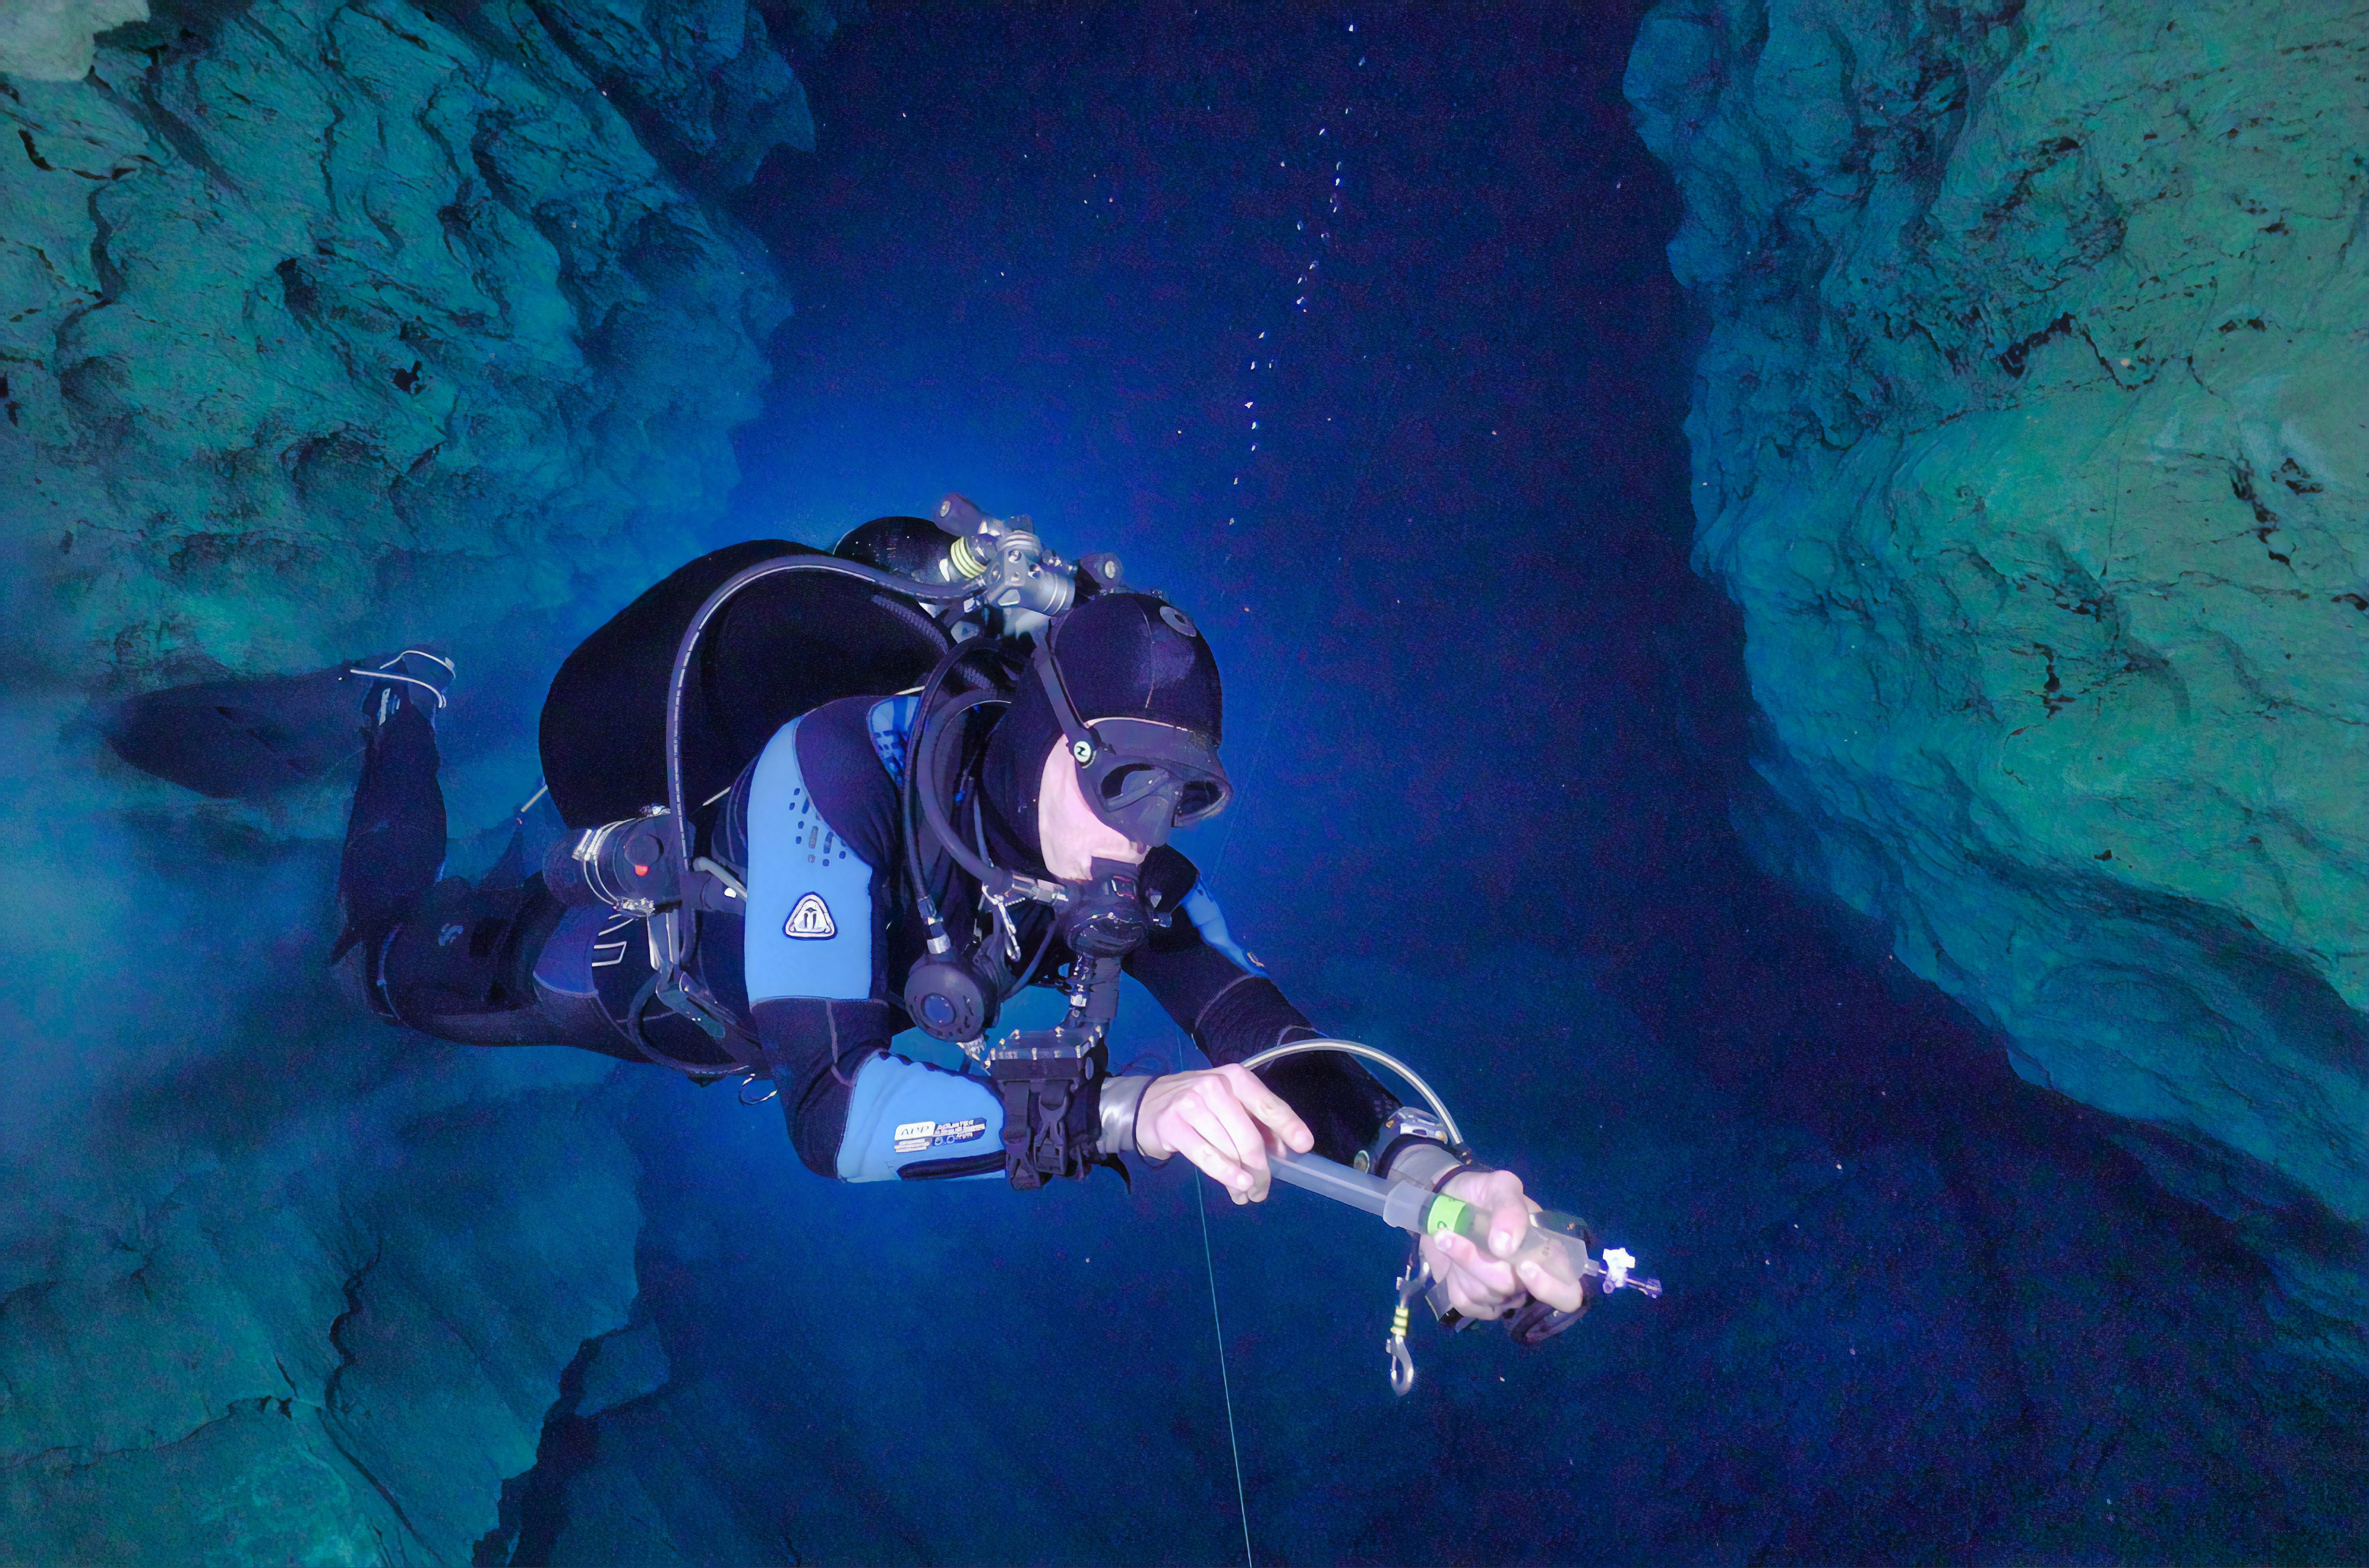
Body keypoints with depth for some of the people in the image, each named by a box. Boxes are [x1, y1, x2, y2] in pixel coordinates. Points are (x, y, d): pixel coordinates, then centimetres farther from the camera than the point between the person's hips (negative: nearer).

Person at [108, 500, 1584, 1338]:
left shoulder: (1131, 870, -33)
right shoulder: (838, 767, -48)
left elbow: (1280, 1050, -40)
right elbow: (830, 1113, -56)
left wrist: (1434, 1173, -59)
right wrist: (1121, 1108, -68)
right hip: (623, 940, -4)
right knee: (394, 952, 22)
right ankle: (398, 714, 45)